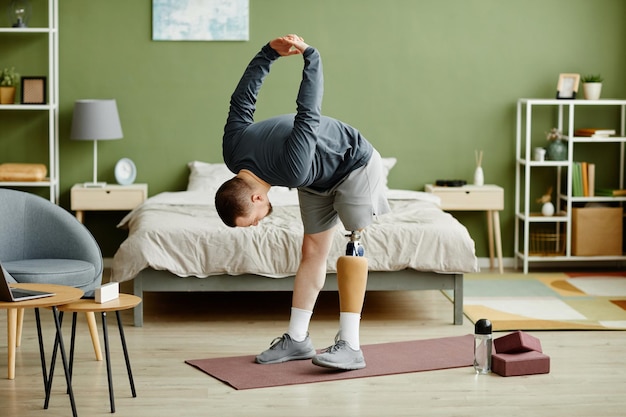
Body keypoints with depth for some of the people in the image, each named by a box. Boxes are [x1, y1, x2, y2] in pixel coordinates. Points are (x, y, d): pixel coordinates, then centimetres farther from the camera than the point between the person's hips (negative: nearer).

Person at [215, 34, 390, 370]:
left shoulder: (292, 168, -43)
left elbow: (309, 113, -38)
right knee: (312, 251, 5)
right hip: (319, 177, 7)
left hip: (354, 164, -7)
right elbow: (243, 99, -6)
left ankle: (350, 345, -18)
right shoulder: (233, 154, -20)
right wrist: (269, 52, -2)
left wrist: (309, 55, -24)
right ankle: (297, 339, 7)